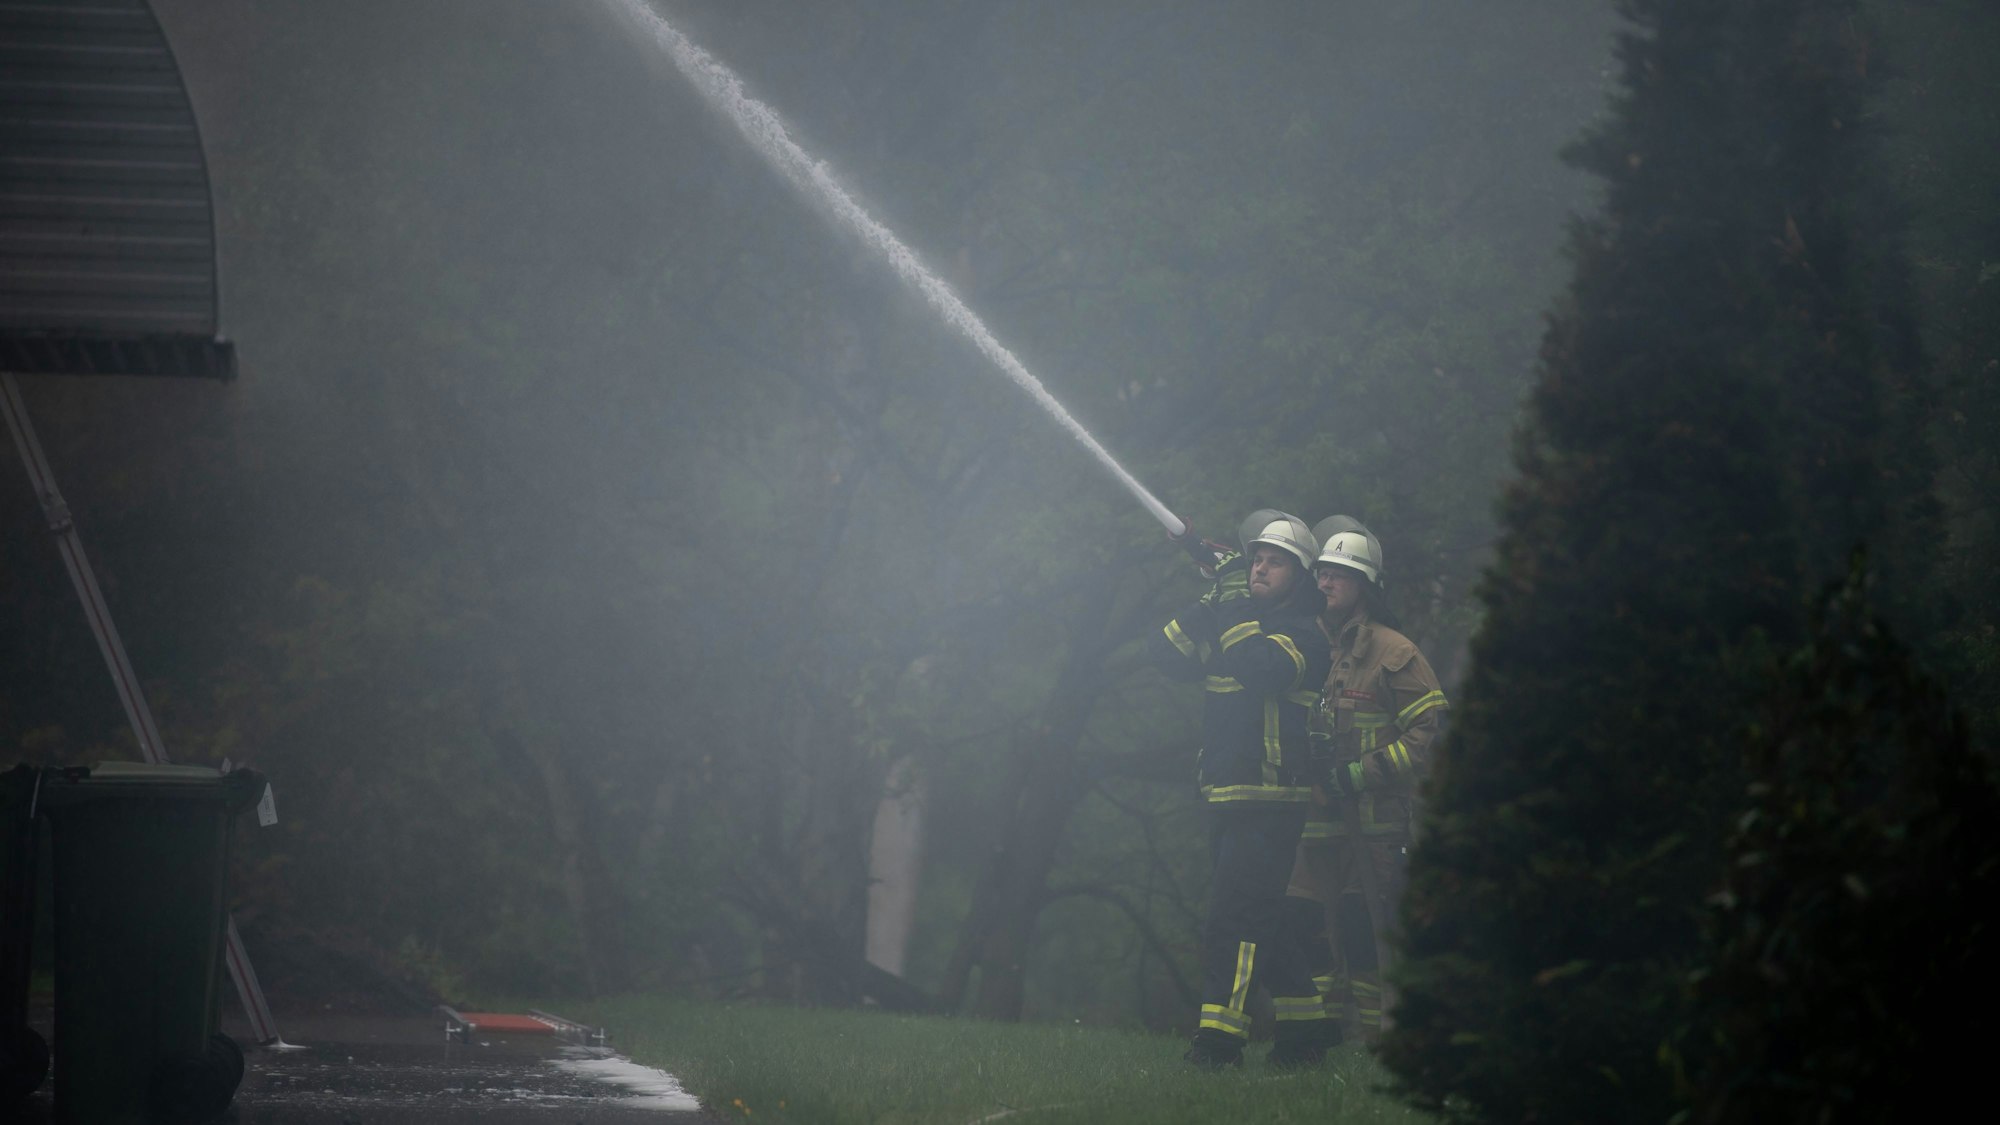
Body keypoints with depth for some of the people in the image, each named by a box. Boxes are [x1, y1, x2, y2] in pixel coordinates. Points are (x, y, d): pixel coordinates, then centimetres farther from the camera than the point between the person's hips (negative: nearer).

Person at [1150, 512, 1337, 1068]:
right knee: (1263, 919, 14)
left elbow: (1260, 664, -26)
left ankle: (1218, 1040, -19)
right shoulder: (1234, 622, 17)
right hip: (1227, 799, 8)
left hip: (1271, 799, -8)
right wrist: (1209, 603, -4)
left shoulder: (1305, 636, -6)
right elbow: (1169, 653, 8)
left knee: (1235, 919, -15)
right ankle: (1304, 1032, 22)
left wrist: (1233, 607, -16)